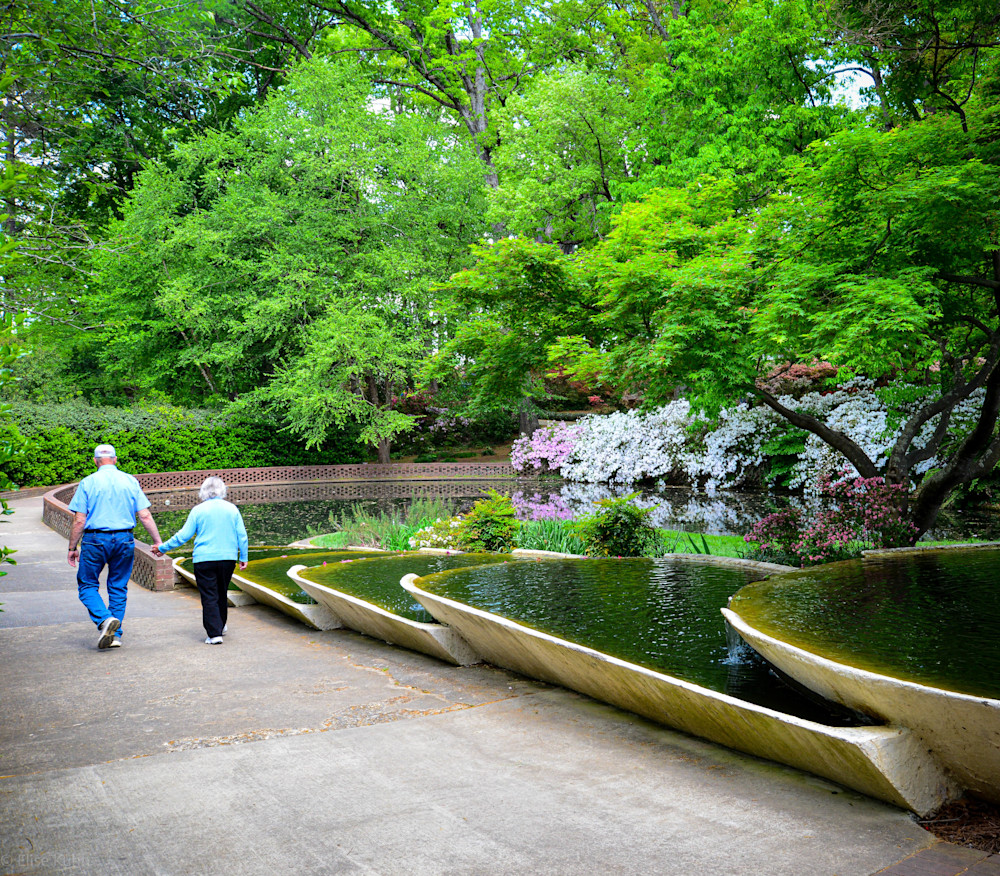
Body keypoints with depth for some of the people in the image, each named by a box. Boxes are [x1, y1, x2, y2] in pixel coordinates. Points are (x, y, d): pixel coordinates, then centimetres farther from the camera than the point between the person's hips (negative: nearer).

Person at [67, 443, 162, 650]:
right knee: (118, 588, 12)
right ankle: (115, 635, 13)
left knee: (87, 585, 10)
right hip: (124, 540, 3)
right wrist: (158, 542, 8)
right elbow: (145, 516, 1)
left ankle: (105, 619, -14)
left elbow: (79, 521, -5)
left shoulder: (88, 483, -2)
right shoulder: (130, 481, 4)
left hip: (95, 540, -3)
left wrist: (72, 548, 4)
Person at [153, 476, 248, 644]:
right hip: (228, 558, 3)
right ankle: (221, 626, 34)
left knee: (209, 597, 0)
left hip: (204, 559, -3)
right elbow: (242, 536, 4)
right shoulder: (232, 509, 3)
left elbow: (183, 535, -2)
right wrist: (243, 557, 13)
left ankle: (215, 633, -5)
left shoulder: (198, 510, -3)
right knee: (222, 594, 19)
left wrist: (163, 548, 10)